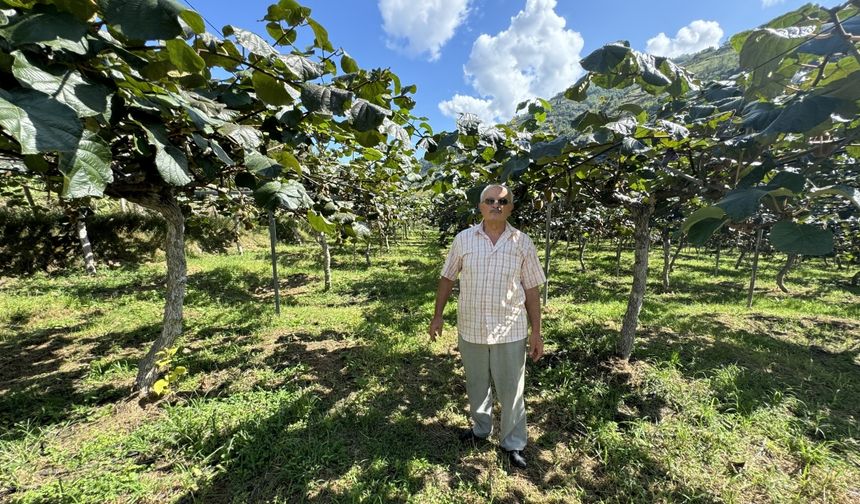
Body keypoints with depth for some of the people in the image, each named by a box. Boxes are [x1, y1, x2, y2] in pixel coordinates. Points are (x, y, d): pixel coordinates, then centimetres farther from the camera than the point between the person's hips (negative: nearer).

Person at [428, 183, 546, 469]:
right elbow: (447, 279, 3)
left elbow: (532, 289, -1)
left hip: (510, 331, -1)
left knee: (511, 390, 13)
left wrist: (536, 332, -1)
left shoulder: (522, 243, -5)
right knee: (476, 385, 21)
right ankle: (480, 429, 47)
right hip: (471, 328, 1)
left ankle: (513, 444, 37)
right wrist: (437, 316, 3)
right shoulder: (464, 239, -4)